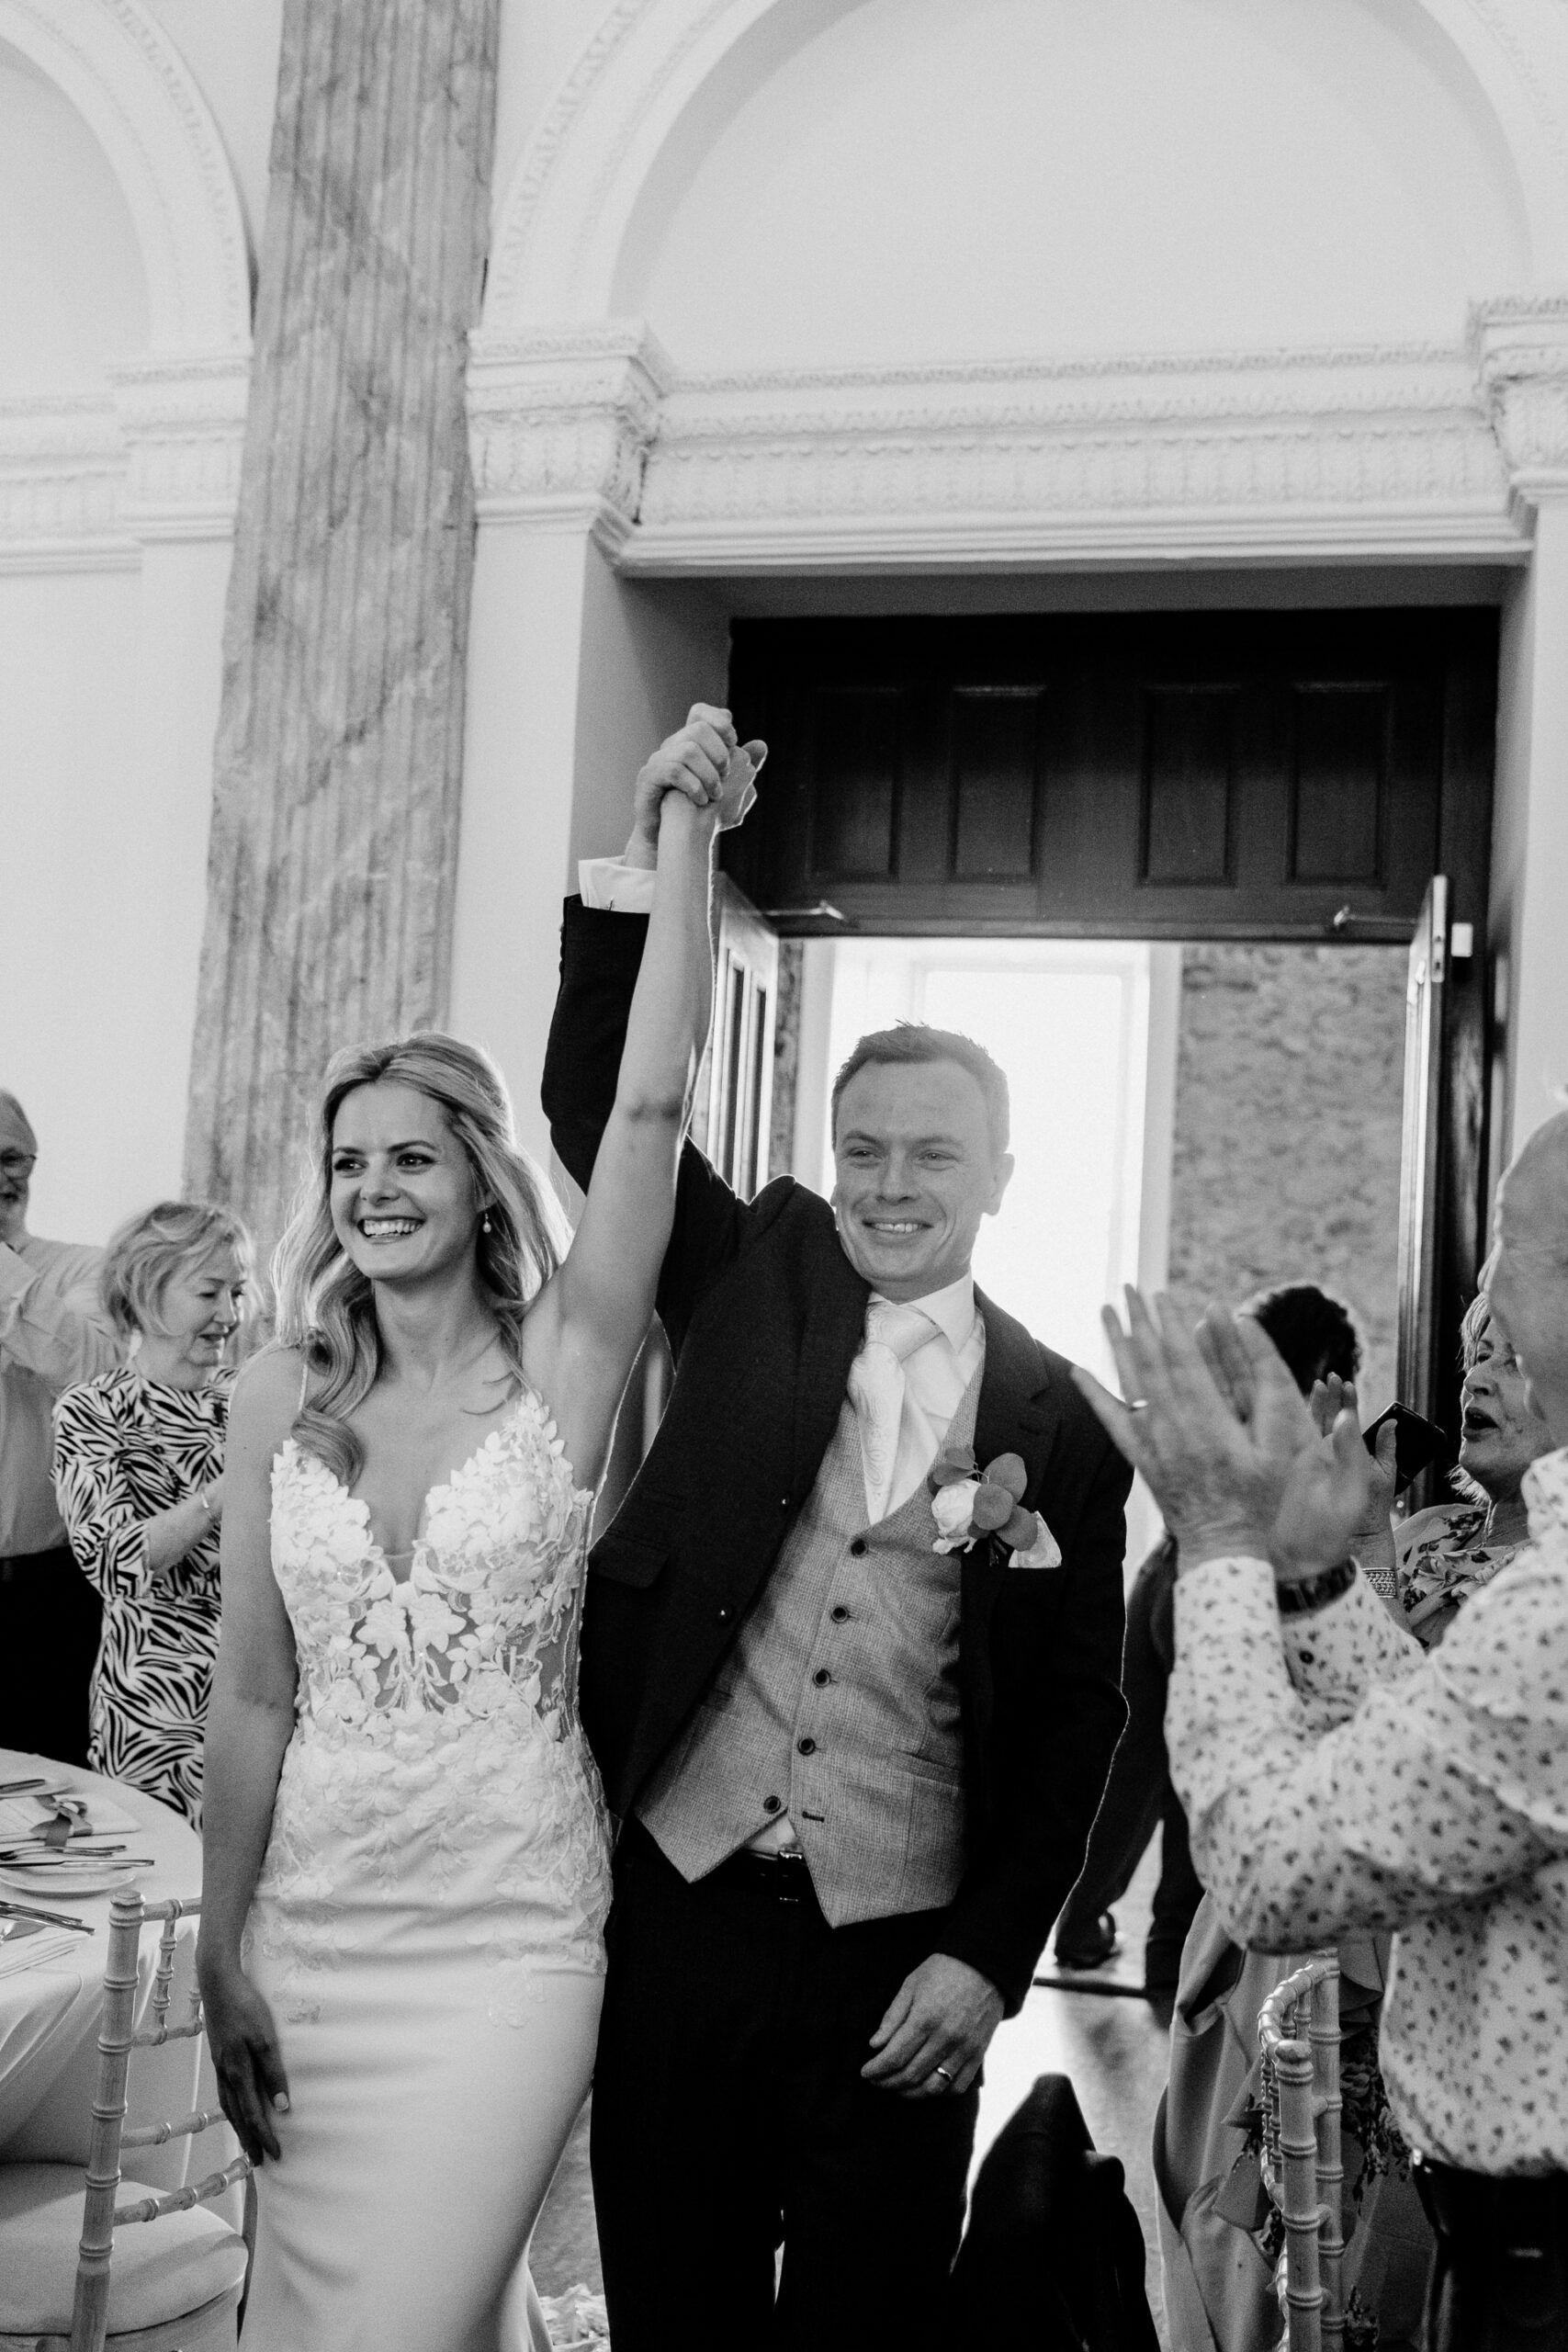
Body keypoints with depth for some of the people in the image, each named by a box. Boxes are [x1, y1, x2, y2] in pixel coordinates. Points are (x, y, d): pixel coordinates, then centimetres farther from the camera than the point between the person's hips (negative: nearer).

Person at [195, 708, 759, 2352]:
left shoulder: (561, 1366, -6)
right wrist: (221, 1955, 1)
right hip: (310, 1925, 3)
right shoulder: (277, 1402, 0)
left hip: (510, 1933, -3)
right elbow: (252, 1697, 2)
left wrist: (686, 833, -23)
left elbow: (651, 1106, -18)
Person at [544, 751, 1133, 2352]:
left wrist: (988, 1961, -6)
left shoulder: (1058, 1422, 0)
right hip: (677, 1914, 1)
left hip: (896, 1963, -1)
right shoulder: (758, 1280, 4)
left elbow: (1074, 1712, 1)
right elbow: (596, 1103, -2)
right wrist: (644, 862, -13)